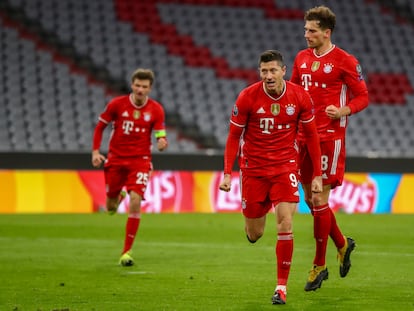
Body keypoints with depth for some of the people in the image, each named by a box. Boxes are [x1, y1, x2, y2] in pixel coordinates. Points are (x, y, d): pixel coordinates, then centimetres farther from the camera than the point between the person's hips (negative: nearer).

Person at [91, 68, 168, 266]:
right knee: (111, 208, 7)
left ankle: (127, 251, -12)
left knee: (135, 201, -20)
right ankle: (117, 197, 49)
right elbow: (100, 126, 6)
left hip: (140, 160, -1)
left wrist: (162, 142, -27)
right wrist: (95, 151, -3)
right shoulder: (117, 104, -5)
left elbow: (160, 134, -3)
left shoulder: (156, 110, -5)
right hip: (116, 159, 1)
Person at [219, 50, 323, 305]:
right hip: (253, 167, 0)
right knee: (254, 235, 5)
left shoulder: (300, 97, -8)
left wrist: (317, 175, 1)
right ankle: (252, 220, 45)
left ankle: (282, 286, -6)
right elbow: (234, 136, -2)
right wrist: (228, 173, -8)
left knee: (285, 224, -16)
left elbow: (311, 135, 2)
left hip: (285, 166, 0)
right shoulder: (247, 97, -11)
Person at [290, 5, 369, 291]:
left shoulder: (345, 61, -7)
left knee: (319, 200, -7)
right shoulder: (302, 58, 11)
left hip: (330, 136, -6)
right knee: (311, 199, 10)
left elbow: (363, 97, -4)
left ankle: (319, 266, 2)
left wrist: (343, 111, -21)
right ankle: (342, 244, 32)